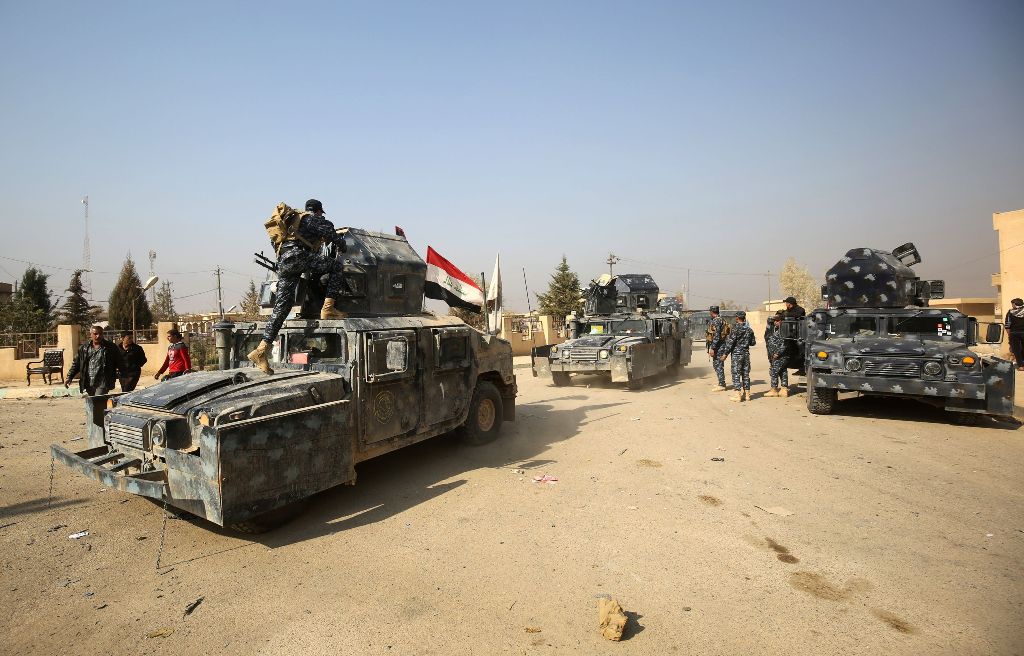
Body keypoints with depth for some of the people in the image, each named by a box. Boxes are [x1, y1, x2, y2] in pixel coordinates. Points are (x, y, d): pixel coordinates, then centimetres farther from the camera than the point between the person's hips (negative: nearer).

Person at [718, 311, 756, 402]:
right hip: (746, 354, 6)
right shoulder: (749, 329, 7)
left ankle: (737, 395, -5)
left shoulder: (736, 328, -12)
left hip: (737, 354, -6)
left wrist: (725, 354, -11)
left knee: (736, 374, -3)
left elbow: (730, 342, -15)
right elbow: (753, 343, 15)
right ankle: (747, 394, 14)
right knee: (746, 374, 11)